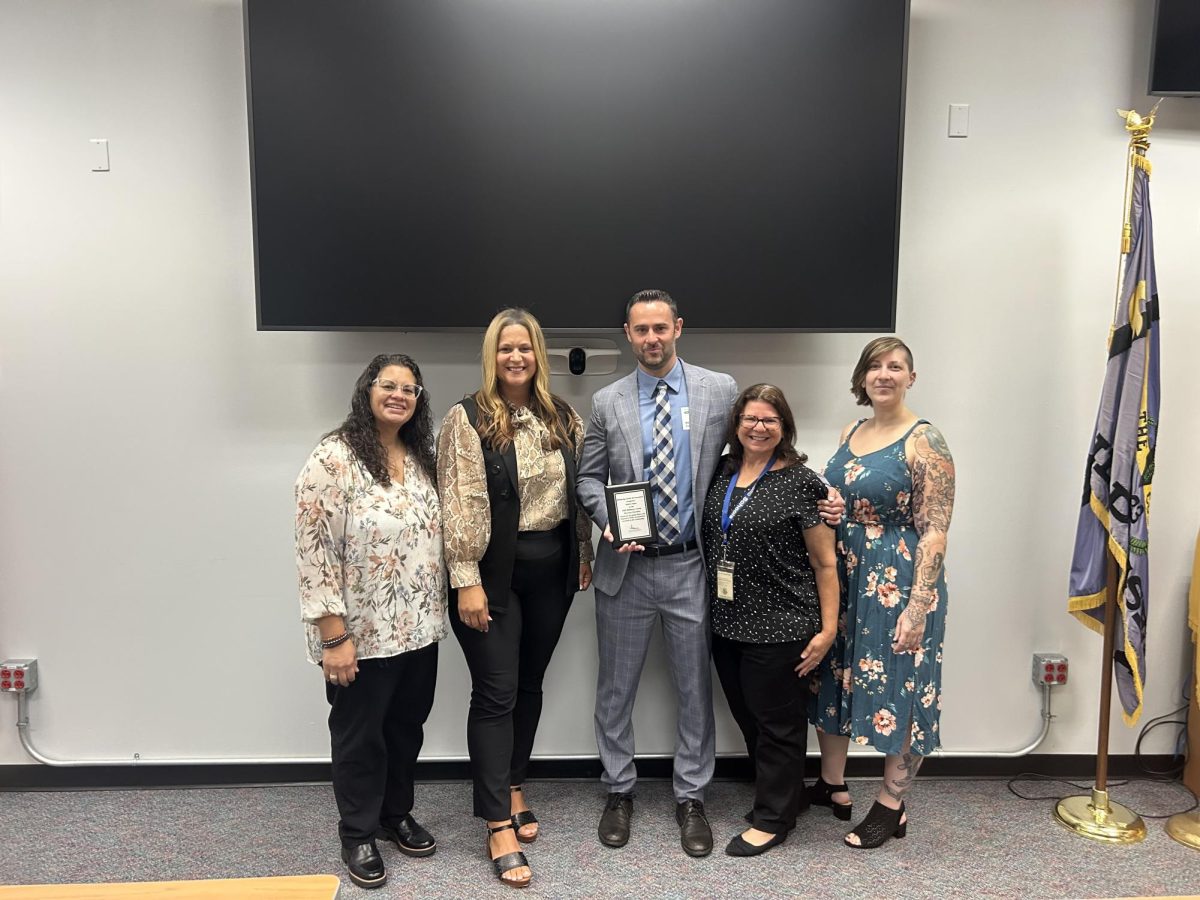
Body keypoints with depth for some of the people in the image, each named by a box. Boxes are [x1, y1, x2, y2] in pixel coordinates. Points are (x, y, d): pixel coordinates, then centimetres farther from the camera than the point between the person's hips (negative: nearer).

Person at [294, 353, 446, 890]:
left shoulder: (421, 457, 6)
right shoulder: (334, 458, -16)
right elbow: (314, 552, -18)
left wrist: (436, 615, 12)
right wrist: (334, 636, -19)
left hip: (419, 629, 6)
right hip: (362, 635, -6)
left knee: (407, 728, 20)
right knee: (360, 737, 12)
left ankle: (396, 815, 41)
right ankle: (358, 835, 32)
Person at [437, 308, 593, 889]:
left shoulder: (564, 418, 7)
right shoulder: (468, 418, -8)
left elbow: (580, 490, 13)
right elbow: (460, 503, -13)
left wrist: (585, 553, 10)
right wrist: (466, 580, -17)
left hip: (551, 570, 5)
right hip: (495, 572, -5)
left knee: (530, 684, 15)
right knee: (495, 692, -1)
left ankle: (514, 788, 33)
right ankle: (499, 827, 8)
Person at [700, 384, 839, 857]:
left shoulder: (800, 482, -10)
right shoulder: (722, 473, 7)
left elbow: (825, 562, -8)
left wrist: (828, 628, -10)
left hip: (779, 627, -6)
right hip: (727, 623, 7)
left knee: (777, 723, 8)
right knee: (748, 718, 18)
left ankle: (773, 817, 26)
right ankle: (787, 793, 39)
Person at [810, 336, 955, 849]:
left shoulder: (924, 441, -11)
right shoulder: (849, 433, 9)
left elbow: (934, 531, -16)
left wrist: (918, 606, -21)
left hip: (898, 582, -7)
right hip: (841, 576, 7)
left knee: (899, 687, 6)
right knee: (831, 676, 15)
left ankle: (892, 806, 25)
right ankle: (832, 786, 35)